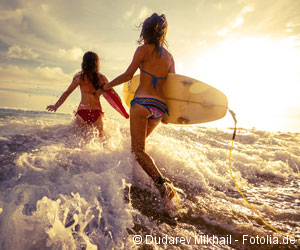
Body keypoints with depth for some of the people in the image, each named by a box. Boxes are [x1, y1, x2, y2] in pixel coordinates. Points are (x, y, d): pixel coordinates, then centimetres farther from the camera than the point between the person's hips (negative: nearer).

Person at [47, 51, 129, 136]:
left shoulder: (80, 77, -2)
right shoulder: (102, 78, 3)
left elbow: (67, 92, -4)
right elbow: (113, 94, 2)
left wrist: (56, 106, -1)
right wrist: (122, 109, 10)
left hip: (82, 113, -2)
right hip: (97, 113, 2)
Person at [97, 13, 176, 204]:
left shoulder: (144, 49, 0)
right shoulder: (169, 56, 15)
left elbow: (128, 75, -2)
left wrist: (107, 86, 13)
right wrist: (168, 113, 18)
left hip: (142, 103, -6)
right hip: (160, 107, 6)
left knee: (138, 149, -5)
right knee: (140, 141, 24)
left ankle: (162, 183, -20)